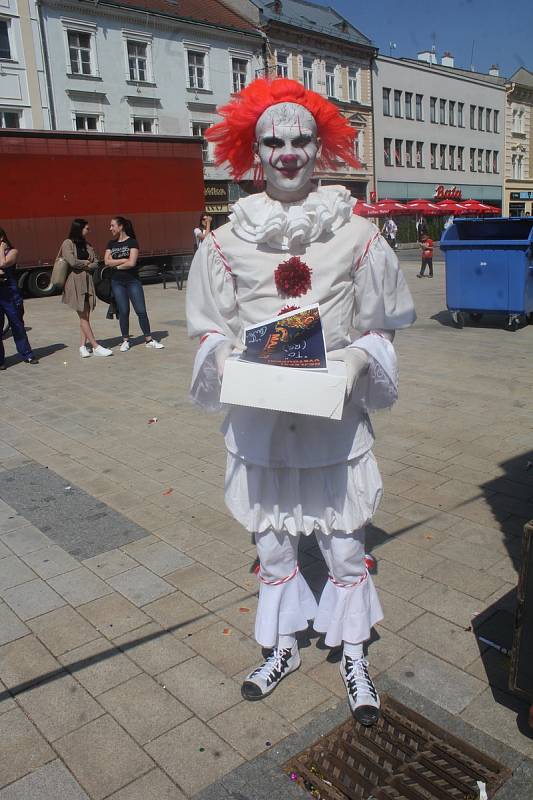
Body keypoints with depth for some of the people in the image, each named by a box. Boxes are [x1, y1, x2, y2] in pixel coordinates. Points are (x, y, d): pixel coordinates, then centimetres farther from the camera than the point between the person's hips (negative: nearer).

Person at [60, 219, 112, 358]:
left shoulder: (86, 245, 15)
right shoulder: (68, 243, -5)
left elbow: (95, 263, 10)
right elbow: (72, 262, -16)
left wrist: (83, 266, -7)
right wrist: (86, 262, 0)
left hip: (87, 281, 6)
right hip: (75, 282, -6)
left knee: (86, 316, 2)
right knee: (83, 317, -5)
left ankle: (83, 346, 5)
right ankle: (95, 347, -6)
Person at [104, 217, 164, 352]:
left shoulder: (132, 242, -4)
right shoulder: (111, 243, 10)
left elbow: (132, 263, -15)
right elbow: (107, 261, -2)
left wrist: (116, 265, -3)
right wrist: (125, 260, -9)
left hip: (133, 281, -3)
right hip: (117, 282, 3)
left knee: (141, 310, -4)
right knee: (123, 311, 5)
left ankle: (148, 339, 4)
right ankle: (125, 340, 14)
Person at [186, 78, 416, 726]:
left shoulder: (357, 236, -2)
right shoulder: (226, 242, -1)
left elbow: (382, 327, 5)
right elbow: (210, 330, 6)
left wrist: (358, 357, -15)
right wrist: (226, 358, -14)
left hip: (334, 420, -1)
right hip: (259, 421, 1)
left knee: (344, 545, 10)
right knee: (271, 543, 15)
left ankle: (353, 655, 34)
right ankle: (281, 649, 38)